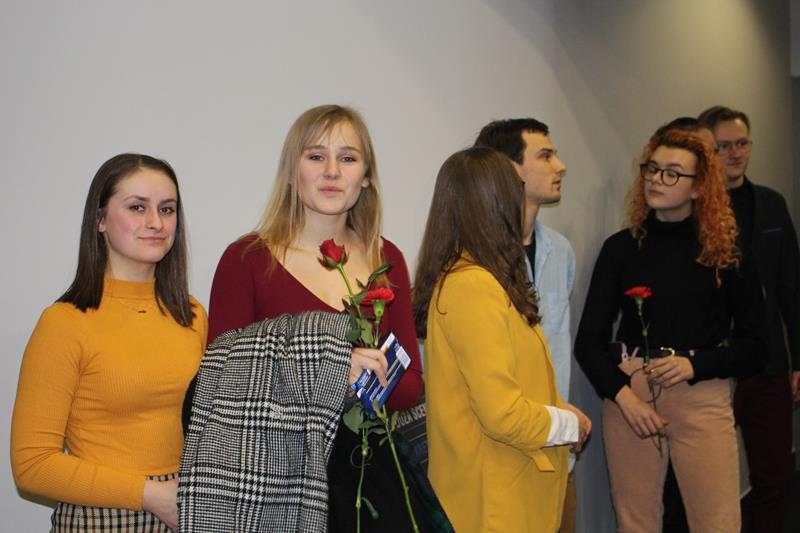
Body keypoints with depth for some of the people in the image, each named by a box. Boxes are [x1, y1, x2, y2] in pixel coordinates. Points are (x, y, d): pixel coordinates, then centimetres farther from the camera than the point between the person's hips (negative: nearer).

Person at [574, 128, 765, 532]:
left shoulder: (726, 251, 1)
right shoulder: (621, 247, 3)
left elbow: (752, 343, 3)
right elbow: (589, 340, 3)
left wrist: (695, 365, -12)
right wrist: (622, 393, -11)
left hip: (703, 397, -1)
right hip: (628, 394, 1)